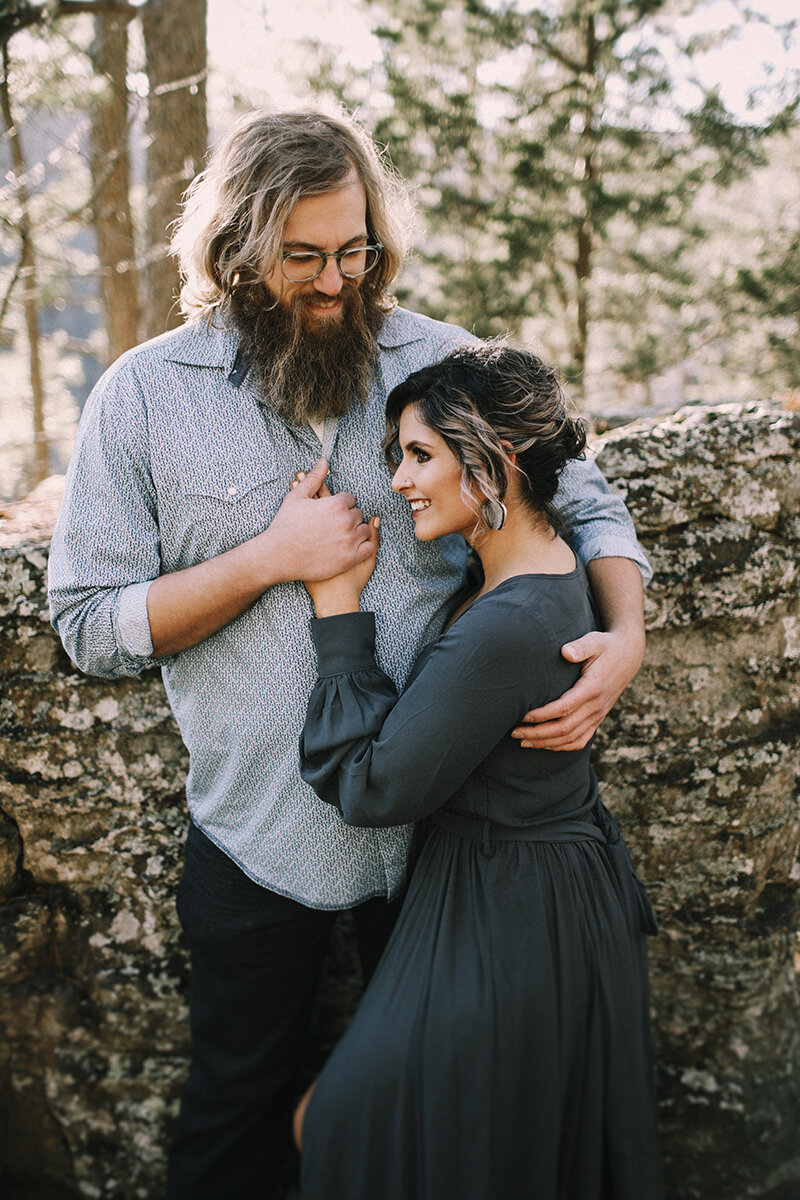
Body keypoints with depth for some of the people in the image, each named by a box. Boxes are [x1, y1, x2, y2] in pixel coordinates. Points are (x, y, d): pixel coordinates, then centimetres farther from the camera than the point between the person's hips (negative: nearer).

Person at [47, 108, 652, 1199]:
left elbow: (587, 505, 3)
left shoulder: (443, 362, -3)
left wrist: (625, 634, -16)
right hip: (260, 838, -1)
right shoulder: (143, 395, -7)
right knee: (238, 1106, 20)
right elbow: (92, 627, -8)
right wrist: (270, 558, -19)